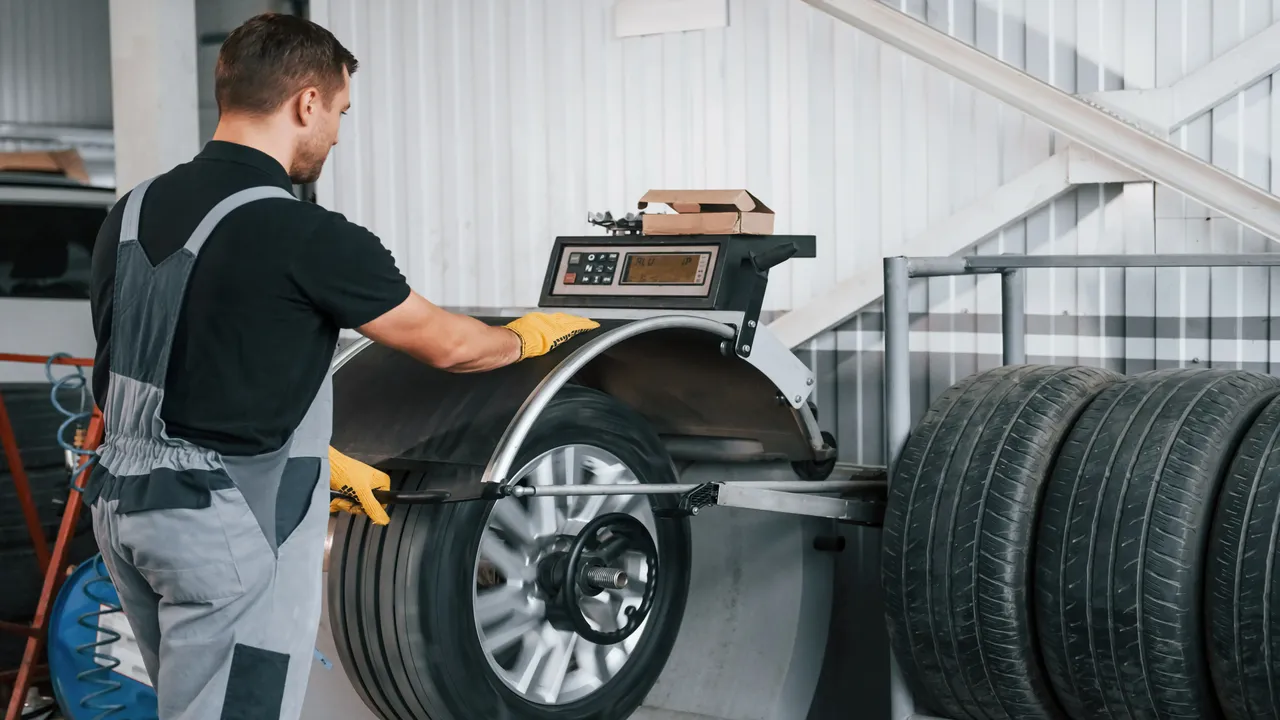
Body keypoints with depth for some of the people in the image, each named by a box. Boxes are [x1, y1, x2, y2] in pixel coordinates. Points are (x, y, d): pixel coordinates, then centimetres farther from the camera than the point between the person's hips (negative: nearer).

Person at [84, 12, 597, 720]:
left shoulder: (131, 213, 5)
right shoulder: (303, 236, -18)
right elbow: (445, 344, -5)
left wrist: (315, 459, 23)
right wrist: (525, 337, 17)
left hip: (124, 502, 8)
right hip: (226, 529, -8)